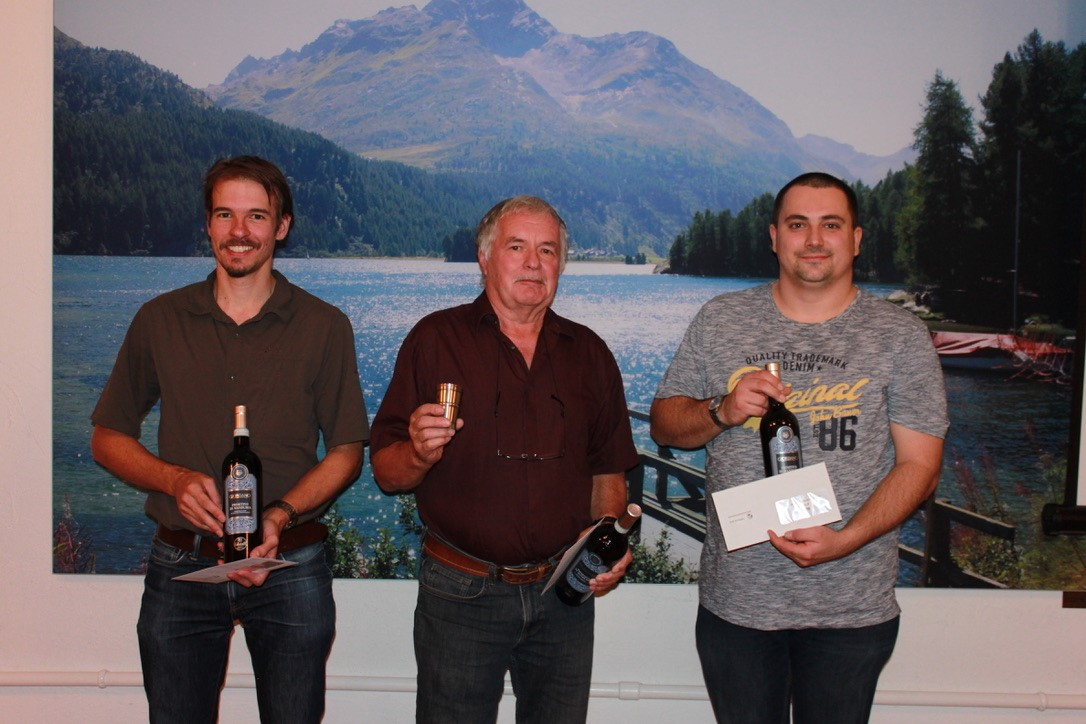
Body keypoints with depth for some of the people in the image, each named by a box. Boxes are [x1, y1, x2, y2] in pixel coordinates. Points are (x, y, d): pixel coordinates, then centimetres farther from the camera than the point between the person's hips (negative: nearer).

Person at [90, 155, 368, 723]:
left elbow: (347, 451, 0)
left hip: (290, 567, -1)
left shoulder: (324, 327, 0)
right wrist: (175, 479, -11)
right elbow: (108, 438, 8)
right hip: (180, 567, 2)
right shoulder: (159, 321, 4)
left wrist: (281, 513, -16)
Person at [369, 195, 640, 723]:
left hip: (564, 593, 3)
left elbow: (607, 472, 12)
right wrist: (419, 453, -25)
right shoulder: (436, 339, -2)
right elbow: (386, 473, -4)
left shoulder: (588, 354, 7)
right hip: (461, 595, -3)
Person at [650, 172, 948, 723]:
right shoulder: (720, 320, 4)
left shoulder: (901, 336, -1)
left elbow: (919, 464, -5)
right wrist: (722, 410, -14)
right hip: (734, 603, 2)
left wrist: (843, 540, -19)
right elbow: (664, 424, 7)